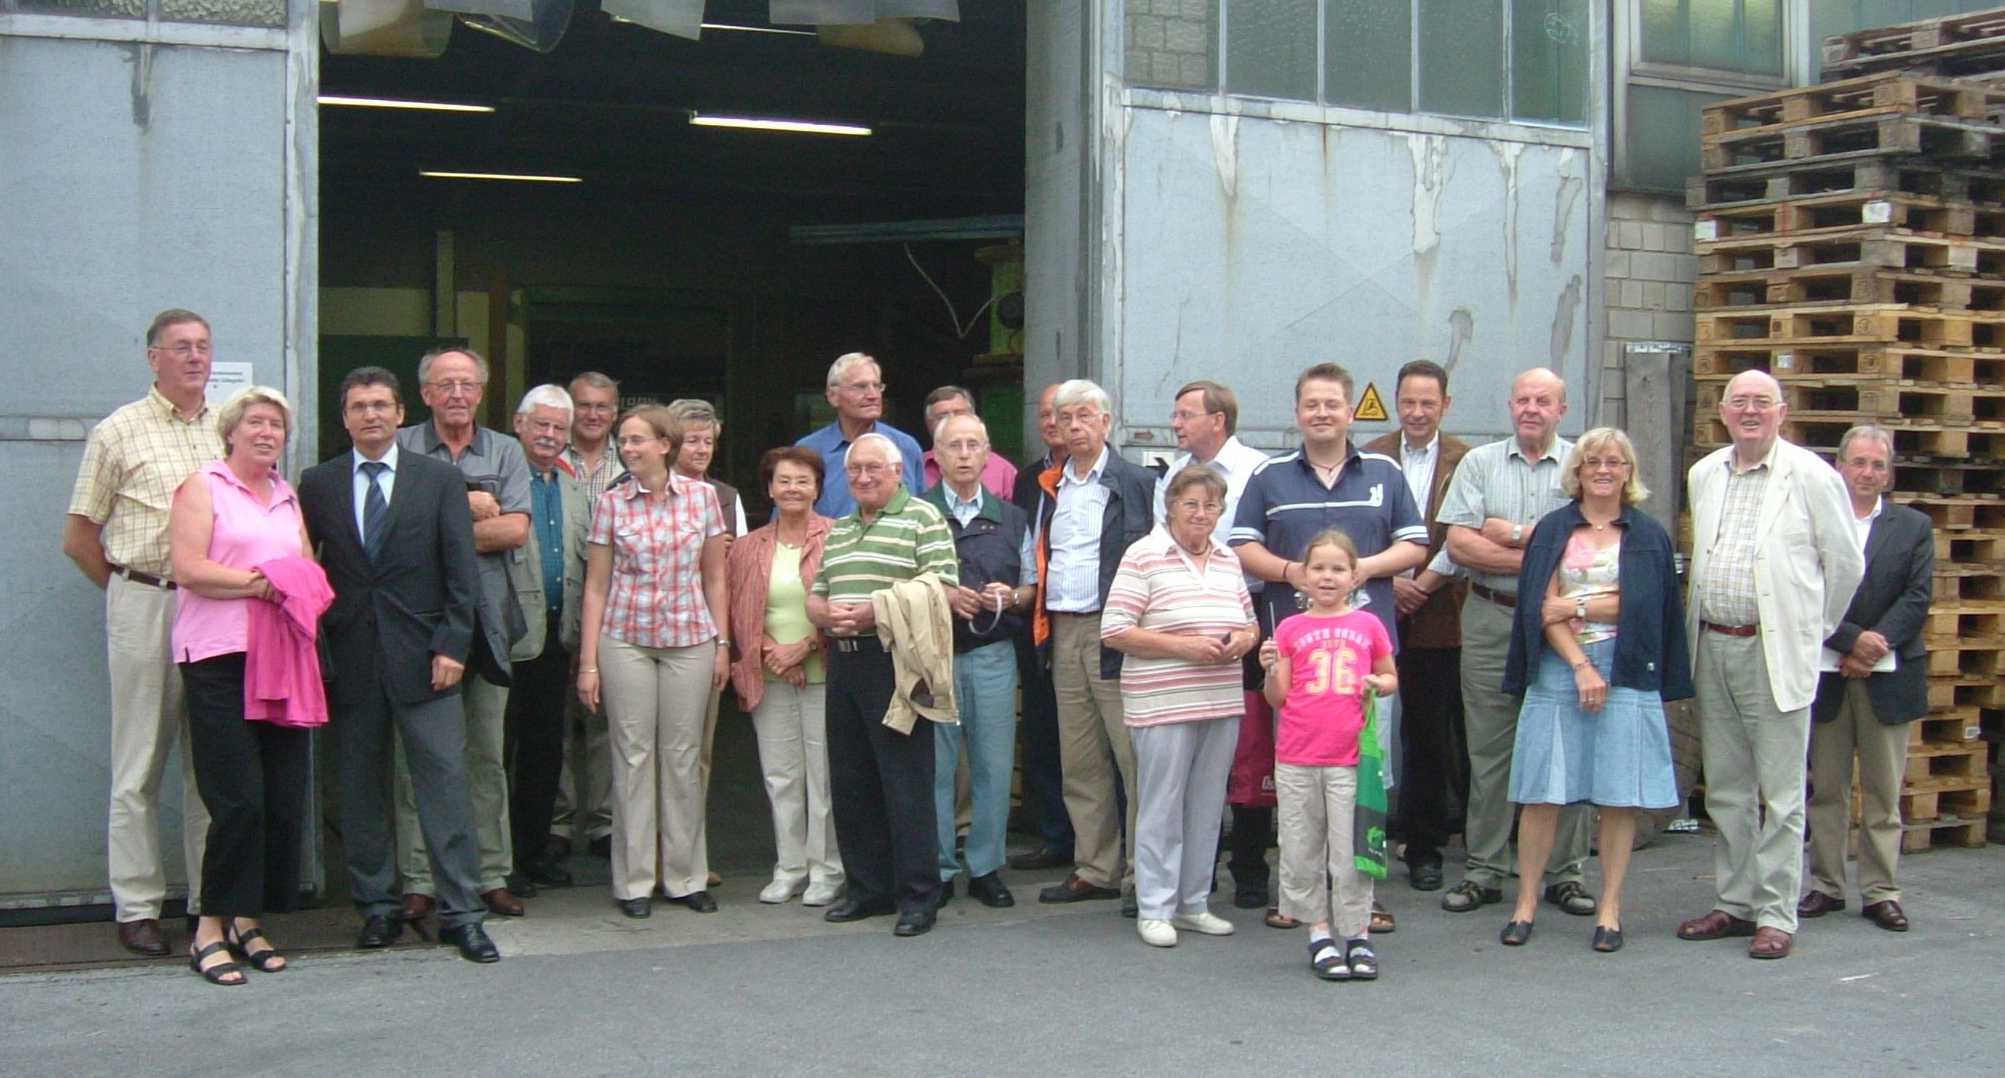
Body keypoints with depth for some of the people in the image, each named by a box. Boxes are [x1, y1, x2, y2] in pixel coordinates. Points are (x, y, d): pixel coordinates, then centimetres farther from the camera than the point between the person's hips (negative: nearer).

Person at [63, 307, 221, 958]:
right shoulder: (119, 432, 3)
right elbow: (78, 537, 6)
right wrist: (132, 590, 7)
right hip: (144, 605, -3)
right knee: (140, 763, 1)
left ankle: (213, 900, 14)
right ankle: (137, 907, 8)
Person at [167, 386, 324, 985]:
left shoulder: (288, 498, 21)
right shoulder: (203, 487, 4)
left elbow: (311, 572, 18)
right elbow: (188, 568, -8)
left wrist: (295, 589, -3)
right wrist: (260, 585, -12)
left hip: (284, 659, 6)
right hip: (219, 659, -6)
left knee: (285, 799, 1)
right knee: (239, 799, -11)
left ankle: (248, 922, 13)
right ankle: (211, 930, 0)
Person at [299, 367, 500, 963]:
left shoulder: (441, 479, 4)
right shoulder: (318, 483, 9)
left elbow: (461, 569, 1)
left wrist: (452, 645, -7)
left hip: (422, 654, -2)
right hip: (350, 660, 2)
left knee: (445, 780, -5)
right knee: (360, 788, 7)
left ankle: (461, 913, 0)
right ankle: (378, 907, 18)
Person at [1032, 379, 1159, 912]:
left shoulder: (1137, 483, -1)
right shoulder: (1051, 488, 18)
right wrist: (1030, 596, 11)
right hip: (1063, 631, 6)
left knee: (1133, 754, -6)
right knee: (1079, 761, 9)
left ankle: (1143, 873, 0)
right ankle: (1096, 868, 17)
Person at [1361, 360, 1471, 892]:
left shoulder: (1465, 462, 1)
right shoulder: (1370, 459, 6)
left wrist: (1423, 585, -9)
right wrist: (1389, 583, -8)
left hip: (1439, 616, 0)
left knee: (1428, 734, 8)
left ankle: (1424, 848, 17)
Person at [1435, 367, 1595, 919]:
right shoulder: (1479, 463, 9)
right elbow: (1459, 545, -3)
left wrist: (1510, 533, -7)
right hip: (1491, 620, 1)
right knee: (1488, 749, 3)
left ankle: (1564, 871, 13)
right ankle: (1484, 871, 11)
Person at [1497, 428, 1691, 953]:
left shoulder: (1649, 536, 9)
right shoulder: (1553, 530, 8)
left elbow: (1641, 606, -3)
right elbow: (1542, 608, -1)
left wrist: (1576, 606, -7)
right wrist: (1581, 666, -10)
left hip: (1626, 673, 0)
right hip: (1557, 670, 0)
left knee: (1620, 796, 0)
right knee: (1542, 792, -2)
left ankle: (1610, 909, 8)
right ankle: (1526, 901, 7)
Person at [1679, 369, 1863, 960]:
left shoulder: (1811, 476, -6)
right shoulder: (1703, 475, 11)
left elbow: (1846, 563, 0)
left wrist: (1814, 629, 9)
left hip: (1774, 650, -6)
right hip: (1712, 646, 6)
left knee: (1780, 793, -1)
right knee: (1726, 789, 12)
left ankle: (1776, 915, 6)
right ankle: (1736, 903, 22)